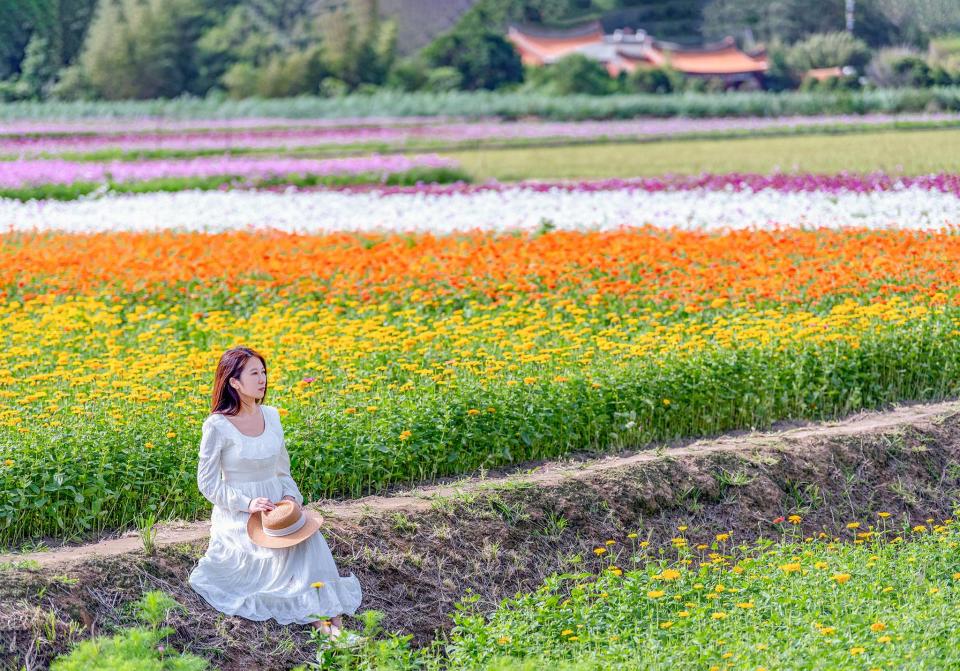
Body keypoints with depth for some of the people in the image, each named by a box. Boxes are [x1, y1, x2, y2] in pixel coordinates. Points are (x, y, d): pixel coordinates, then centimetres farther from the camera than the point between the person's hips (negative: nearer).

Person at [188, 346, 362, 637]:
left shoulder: (271, 416, 6)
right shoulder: (218, 426, -12)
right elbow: (208, 483, -8)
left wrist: (292, 498, -7)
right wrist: (248, 503, -20)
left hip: (276, 508, 5)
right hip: (238, 515, -5)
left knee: (308, 539, -27)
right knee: (286, 557, -31)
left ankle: (327, 610, -31)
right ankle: (315, 611, -17)